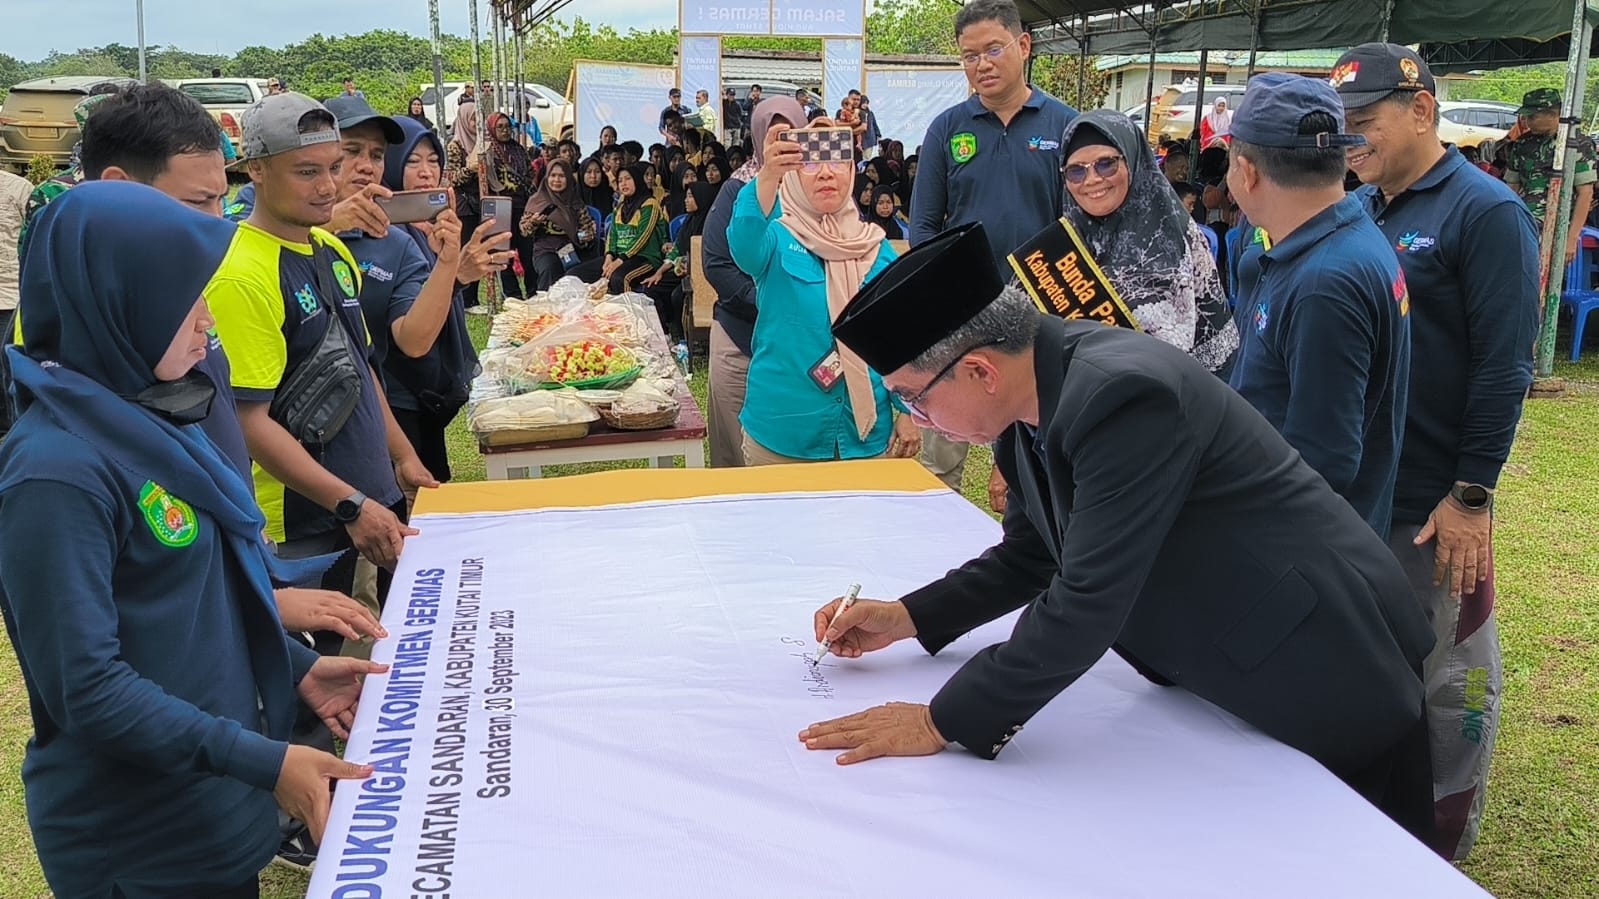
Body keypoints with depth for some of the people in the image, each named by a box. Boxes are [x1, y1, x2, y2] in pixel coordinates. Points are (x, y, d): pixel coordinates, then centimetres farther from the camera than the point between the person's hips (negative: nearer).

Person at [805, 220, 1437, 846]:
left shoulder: (1121, 394, -33)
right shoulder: (1035, 393, -5)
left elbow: (1087, 603, -33)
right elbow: (1031, 556, 9)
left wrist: (944, 722, -26)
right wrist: (909, 618, 0)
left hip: (1328, 669, -8)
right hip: (1227, 666, 8)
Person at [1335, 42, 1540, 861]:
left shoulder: (1485, 212, -10)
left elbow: (1504, 365, -15)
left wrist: (1471, 495, -17)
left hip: (1433, 503, -6)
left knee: (1448, 680, 8)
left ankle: (1441, 851, 24)